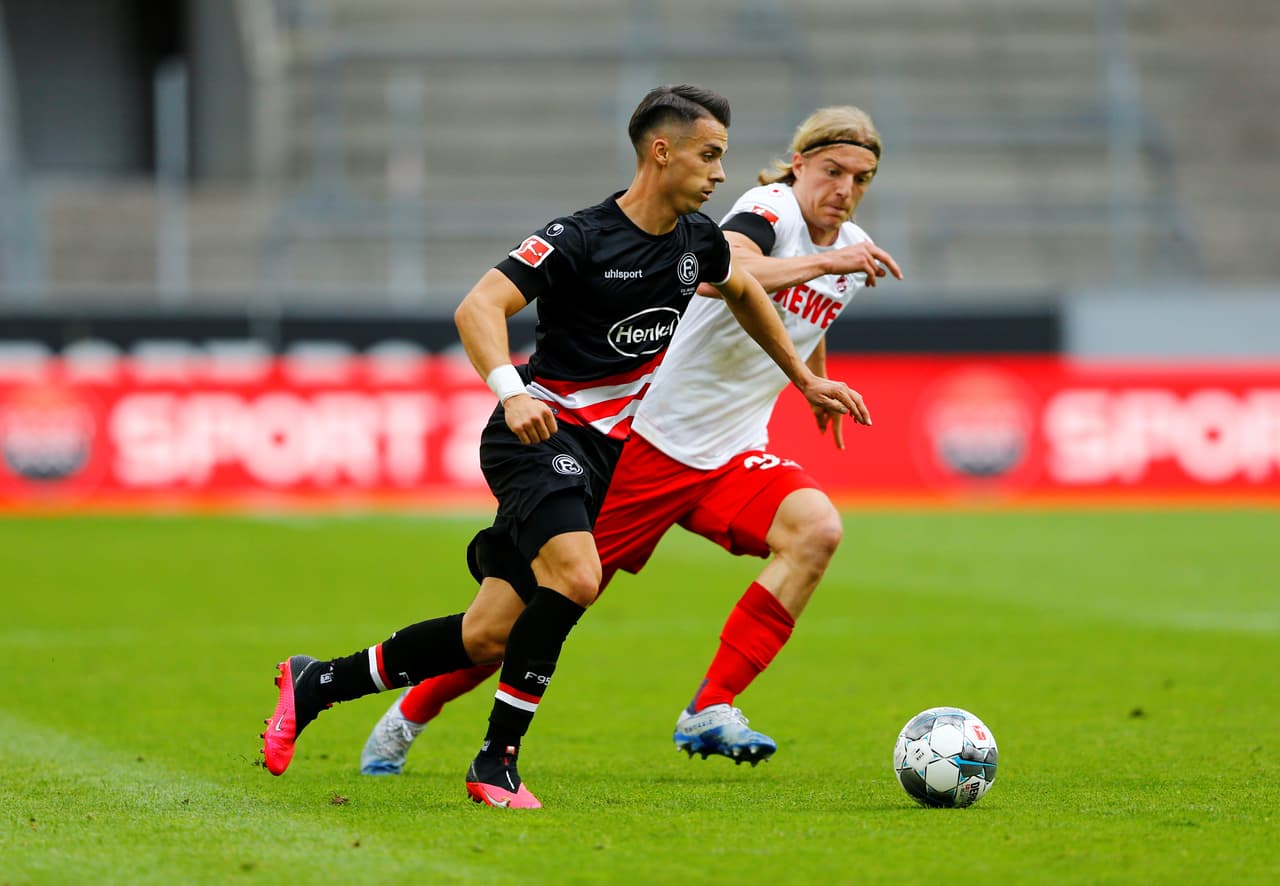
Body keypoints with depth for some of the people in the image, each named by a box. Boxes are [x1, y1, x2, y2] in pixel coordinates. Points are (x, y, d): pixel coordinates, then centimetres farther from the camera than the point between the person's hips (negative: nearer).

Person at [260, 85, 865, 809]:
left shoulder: (698, 240, 7)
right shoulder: (580, 239, -15)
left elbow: (744, 292, 30)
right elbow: (478, 307, -23)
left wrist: (806, 378, 32)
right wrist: (511, 392, -39)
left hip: (600, 452, 7)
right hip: (540, 433, -7)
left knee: (491, 633, 3)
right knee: (575, 579, -30)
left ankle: (319, 683, 17)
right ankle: (497, 763, -19)